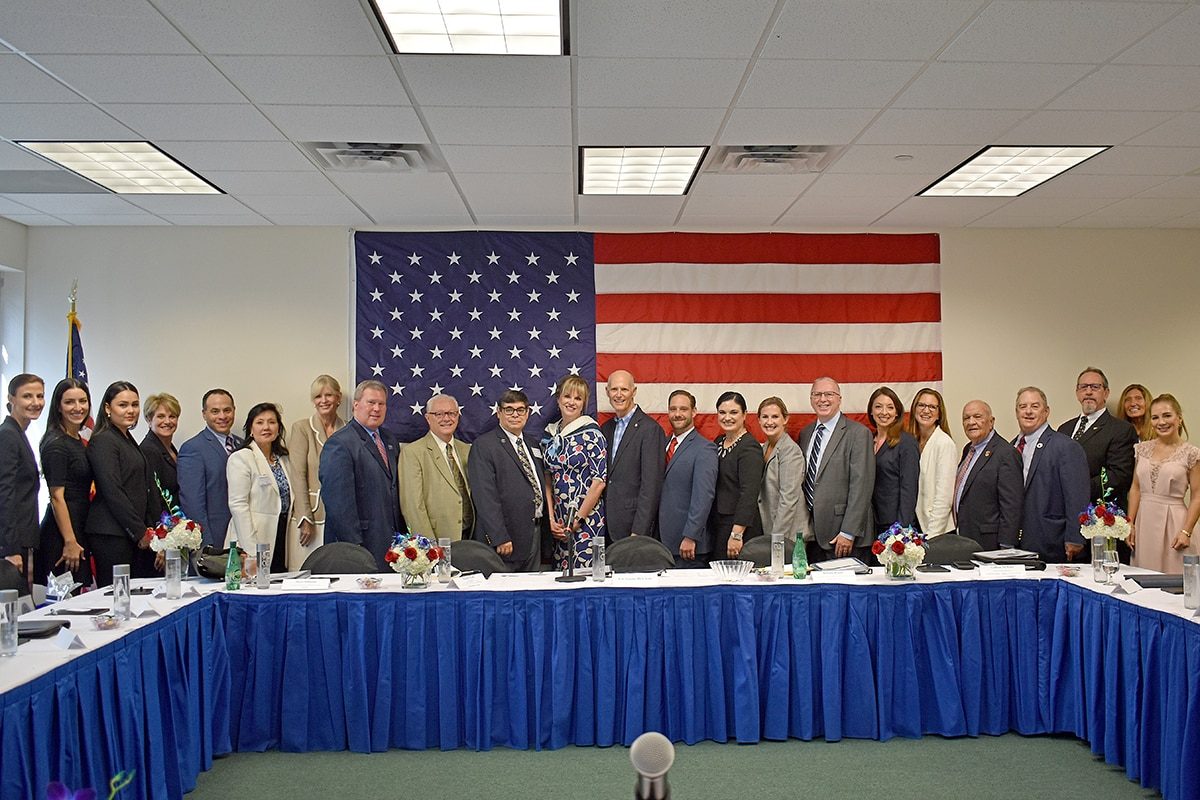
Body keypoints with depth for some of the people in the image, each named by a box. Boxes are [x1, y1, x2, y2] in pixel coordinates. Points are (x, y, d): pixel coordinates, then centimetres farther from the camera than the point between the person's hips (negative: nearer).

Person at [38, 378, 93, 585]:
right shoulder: (56, 443, -11)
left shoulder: (79, 441, 15)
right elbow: (57, 497, -16)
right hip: (62, 532, -8)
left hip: (79, 529, 9)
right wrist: (70, 542, -19)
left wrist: (78, 541, 16)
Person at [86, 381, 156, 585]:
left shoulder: (129, 440, 18)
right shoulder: (103, 441, -8)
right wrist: (140, 532, -13)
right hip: (111, 535, -8)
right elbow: (112, 492, -15)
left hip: (137, 535, 8)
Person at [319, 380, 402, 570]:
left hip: (391, 540, 7)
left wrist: (402, 533, 12)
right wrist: (354, 546, -18)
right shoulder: (339, 444, -10)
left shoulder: (390, 439, 16)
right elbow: (338, 502, -15)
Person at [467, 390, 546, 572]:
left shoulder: (533, 444, 16)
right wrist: (499, 538, -21)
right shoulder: (483, 446, -8)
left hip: (535, 535, 7)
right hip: (505, 539, -7)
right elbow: (485, 497, -15)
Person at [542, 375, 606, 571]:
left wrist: (578, 519, -11)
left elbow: (599, 481, -11)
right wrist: (551, 519, 1)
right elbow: (547, 479, 11)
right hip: (558, 522, 5)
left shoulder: (591, 433, -7)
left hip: (587, 520, -5)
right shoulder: (550, 433, 10)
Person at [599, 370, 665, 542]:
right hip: (607, 524, 6)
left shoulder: (650, 429, -10)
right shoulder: (605, 428, 13)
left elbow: (651, 485, -14)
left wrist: (638, 532, -17)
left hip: (633, 524, -6)